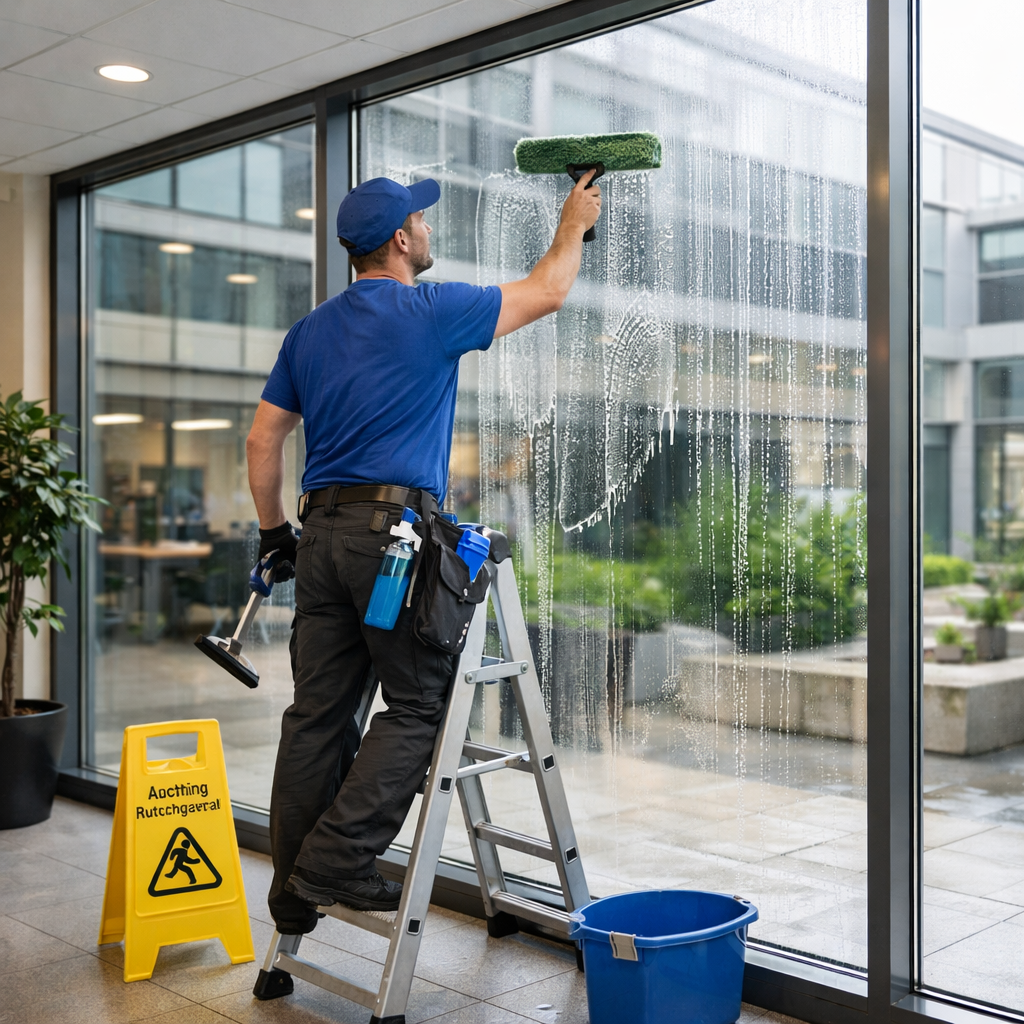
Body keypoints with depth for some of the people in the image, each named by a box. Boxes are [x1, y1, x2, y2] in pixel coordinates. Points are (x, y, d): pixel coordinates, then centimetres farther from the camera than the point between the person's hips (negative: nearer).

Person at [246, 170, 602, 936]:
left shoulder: (310, 332, 16)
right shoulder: (432, 313, -2)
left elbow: (262, 440, 16)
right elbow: (547, 293, 9)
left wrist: (275, 533, 24)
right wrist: (576, 223, 25)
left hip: (322, 531, 7)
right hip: (395, 527, -7)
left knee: (319, 712, 8)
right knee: (420, 703, 1)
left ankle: (297, 890, 13)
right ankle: (338, 860, -5)